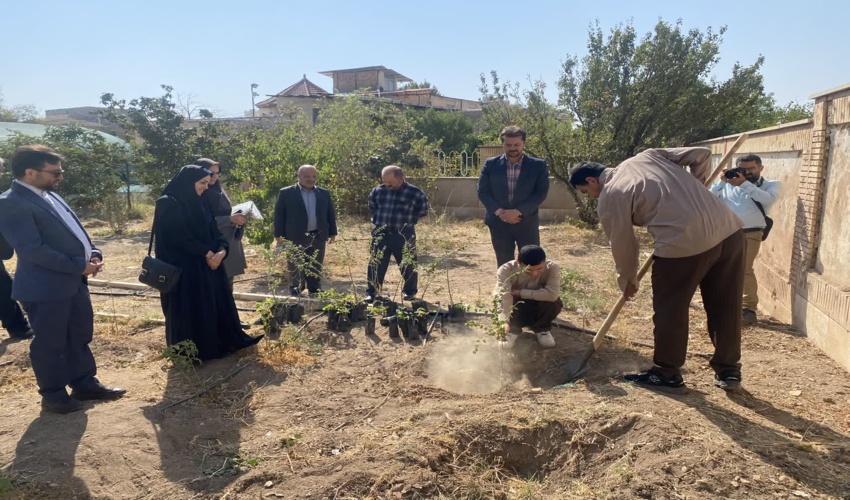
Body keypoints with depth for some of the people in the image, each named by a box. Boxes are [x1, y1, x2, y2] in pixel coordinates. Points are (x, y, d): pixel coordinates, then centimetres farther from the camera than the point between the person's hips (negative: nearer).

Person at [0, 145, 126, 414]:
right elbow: (33, 250, -23)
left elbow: (75, 230, 18)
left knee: (79, 338, 17)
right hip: (45, 286, -9)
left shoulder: (50, 196, 12)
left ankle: (85, 383, 30)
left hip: (74, 281, 9)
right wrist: (79, 266, -19)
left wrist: (93, 254, 0)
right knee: (49, 344, 6)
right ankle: (53, 395, 21)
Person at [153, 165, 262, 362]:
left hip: (208, 264, 8)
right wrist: (207, 253, -13)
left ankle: (218, 344, 24)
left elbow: (214, 230, 8)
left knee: (216, 305, 11)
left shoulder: (199, 204, 13)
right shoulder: (168, 204, -11)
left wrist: (221, 250, -11)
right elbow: (179, 237, -18)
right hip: (184, 269, -8)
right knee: (189, 310, 1)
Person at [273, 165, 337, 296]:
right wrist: (279, 236, -7)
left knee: (315, 270, 11)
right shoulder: (286, 193, -1)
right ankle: (295, 295, 17)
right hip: (295, 238, -3)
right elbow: (279, 215, -2)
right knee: (295, 270, 6)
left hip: (318, 237, 3)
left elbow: (330, 214, 12)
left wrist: (332, 233, 7)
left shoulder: (324, 193, 9)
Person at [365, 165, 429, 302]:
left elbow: (423, 210, 5)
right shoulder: (378, 191, 0)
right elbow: (372, 206, 20)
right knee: (375, 265, 4)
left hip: (404, 235, -2)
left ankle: (410, 292, 28)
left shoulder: (414, 193, -9)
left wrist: (408, 220, 3)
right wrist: (378, 218, 12)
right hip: (381, 234, 2)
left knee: (408, 265, 10)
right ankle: (371, 293, 15)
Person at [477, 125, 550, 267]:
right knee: (504, 264, 10)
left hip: (527, 222, -1)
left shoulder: (538, 165, -1)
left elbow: (541, 193, -6)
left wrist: (518, 211, -16)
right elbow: (482, 191, 1)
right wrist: (499, 211, -13)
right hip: (499, 222, 1)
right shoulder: (491, 164, 2)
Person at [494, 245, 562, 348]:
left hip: (538, 311, 1)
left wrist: (519, 292, -34)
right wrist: (504, 322, -57)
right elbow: (504, 297, -40)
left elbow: (552, 294, -40)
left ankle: (541, 329, 1)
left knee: (554, 303, -29)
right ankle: (513, 330, 1)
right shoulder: (506, 270, -28)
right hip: (516, 312, 0)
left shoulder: (552, 268, -26)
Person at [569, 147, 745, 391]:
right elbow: (702, 155, 16)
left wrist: (627, 280, 23)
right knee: (726, 308, 19)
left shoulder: (609, 198, 2)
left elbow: (623, 245, 7)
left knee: (670, 311, 13)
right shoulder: (648, 156, 19)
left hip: (683, 243, -7)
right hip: (729, 229, 8)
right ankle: (728, 371, 34)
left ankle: (666, 373, 28)